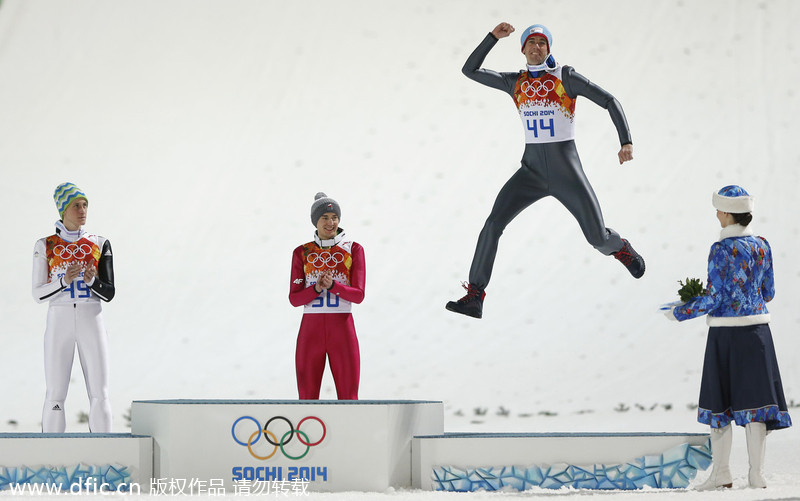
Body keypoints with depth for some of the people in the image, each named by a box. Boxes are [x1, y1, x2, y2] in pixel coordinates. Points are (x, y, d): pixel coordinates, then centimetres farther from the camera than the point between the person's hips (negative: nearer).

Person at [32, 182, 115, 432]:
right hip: (58, 323, -1)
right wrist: (64, 281, -19)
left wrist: (92, 281, -20)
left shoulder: (100, 245, 5)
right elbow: (39, 294, -1)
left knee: (100, 395, -5)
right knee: (55, 396, -3)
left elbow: (109, 293, 2)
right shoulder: (45, 246, 3)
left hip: (92, 322, 1)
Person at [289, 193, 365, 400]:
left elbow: (358, 295, -4)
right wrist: (317, 288, -16)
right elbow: (294, 298, 3)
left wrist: (332, 285, -21)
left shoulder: (353, 250, 3)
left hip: (342, 330, -1)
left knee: (348, 399, -3)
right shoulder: (302, 253, 7)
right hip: (310, 330, 1)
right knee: (307, 399, 2)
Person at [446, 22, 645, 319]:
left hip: (567, 172, -3)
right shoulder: (515, 82, 7)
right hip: (532, 171, 3)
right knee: (493, 224, -16)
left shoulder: (566, 77, -5)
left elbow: (610, 102, -7)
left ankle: (620, 248, 39)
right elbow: (470, 70, 7)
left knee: (598, 238, -1)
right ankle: (474, 297, -11)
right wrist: (493, 37, -2)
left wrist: (626, 142, -19)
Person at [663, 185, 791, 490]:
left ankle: (721, 473, 9)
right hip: (757, 328, 5)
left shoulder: (722, 249, -13)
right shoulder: (762, 245, 5)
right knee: (753, 398, 6)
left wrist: (678, 313, -3)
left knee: (720, 401, 6)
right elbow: (768, 293, 11)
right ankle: (756, 473, 3)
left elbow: (714, 298, -14)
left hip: (726, 332, -5)